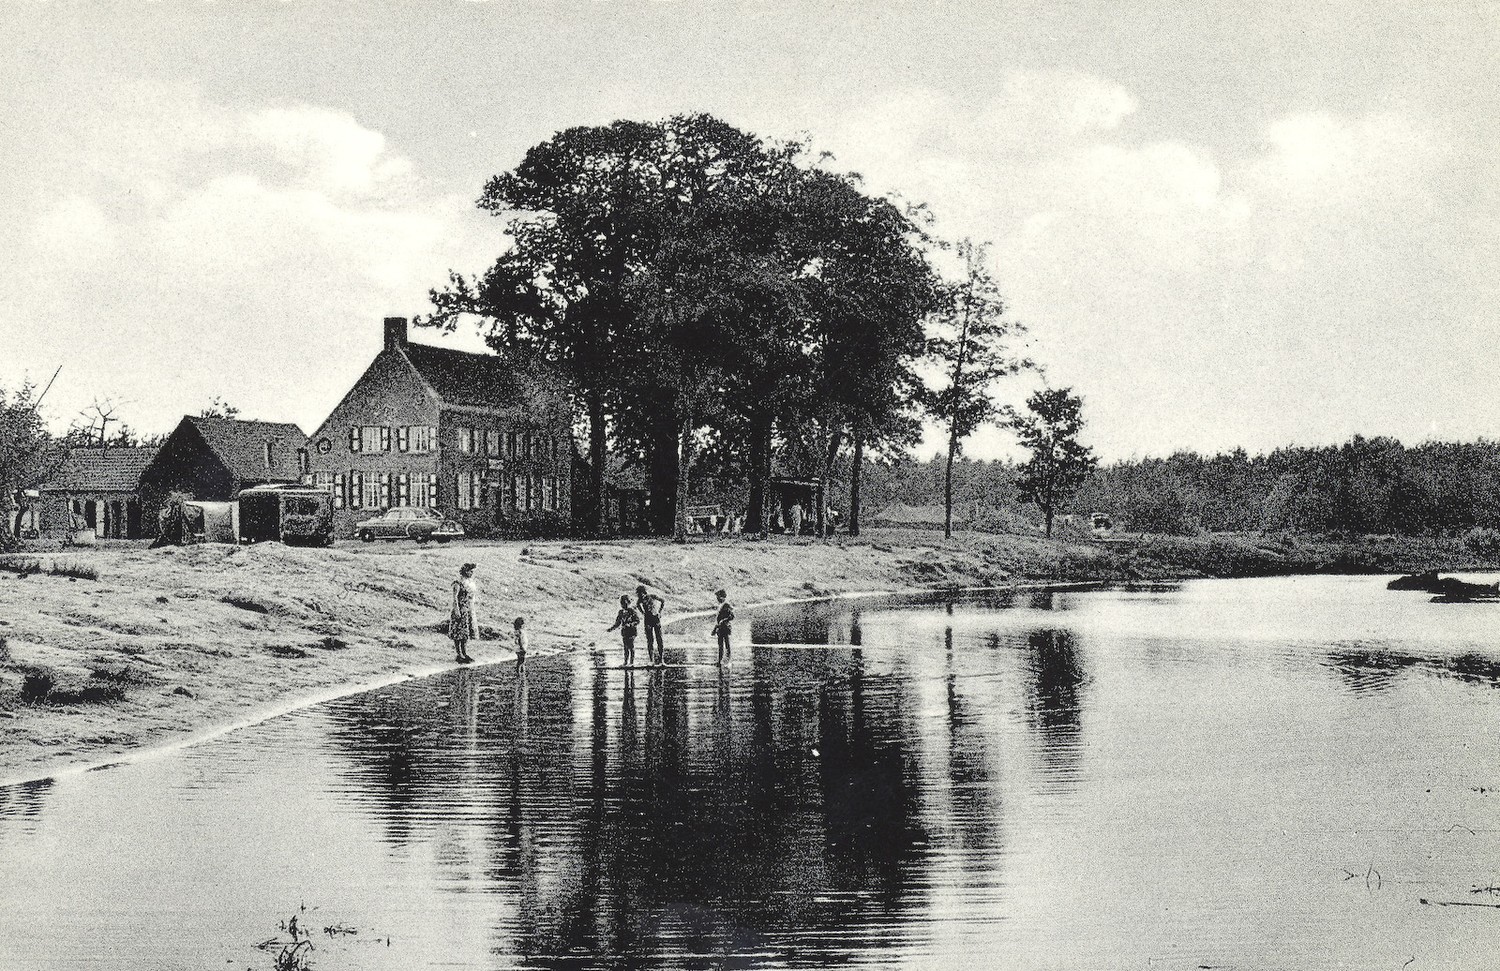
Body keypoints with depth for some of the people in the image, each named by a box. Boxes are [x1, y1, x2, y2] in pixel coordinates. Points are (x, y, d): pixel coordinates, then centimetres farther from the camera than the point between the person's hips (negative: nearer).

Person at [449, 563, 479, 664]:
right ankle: (459, 655, -1)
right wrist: (456, 610, -22)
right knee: (459, 633, -4)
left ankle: (465, 653, 17)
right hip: (460, 610, -8)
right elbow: (455, 597, -17)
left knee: (467, 632, 10)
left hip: (469, 610, 8)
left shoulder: (470, 582, 12)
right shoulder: (458, 583, -13)